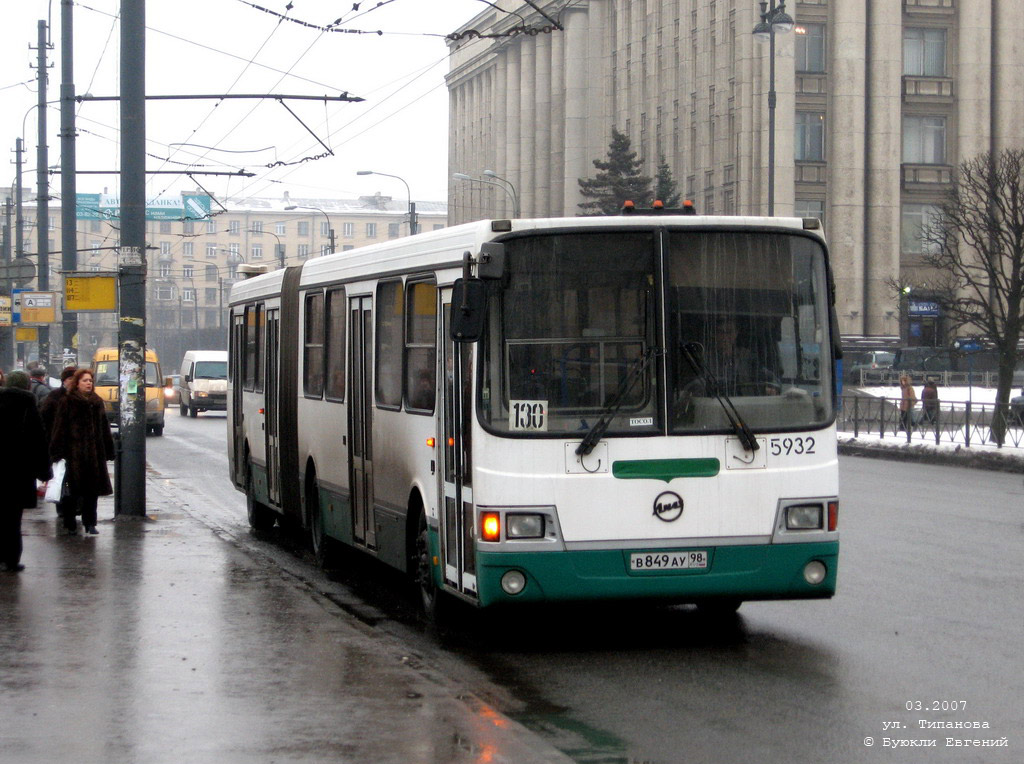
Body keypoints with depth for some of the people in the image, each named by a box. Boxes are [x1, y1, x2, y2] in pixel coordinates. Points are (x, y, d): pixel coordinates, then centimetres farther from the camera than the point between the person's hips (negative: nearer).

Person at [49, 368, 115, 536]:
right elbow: (60, 428, -5)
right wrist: (58, 452, -12)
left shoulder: (97, 402, 13)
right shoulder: (67, 402, -2)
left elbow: (104, 428, 16)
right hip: (74, 451, -4)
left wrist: (108, 451, 11)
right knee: (74, 490, -3)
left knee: (92, 490, 6)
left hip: (95, 451, 4)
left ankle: (90, 523, 13)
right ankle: (70, 524, 4)